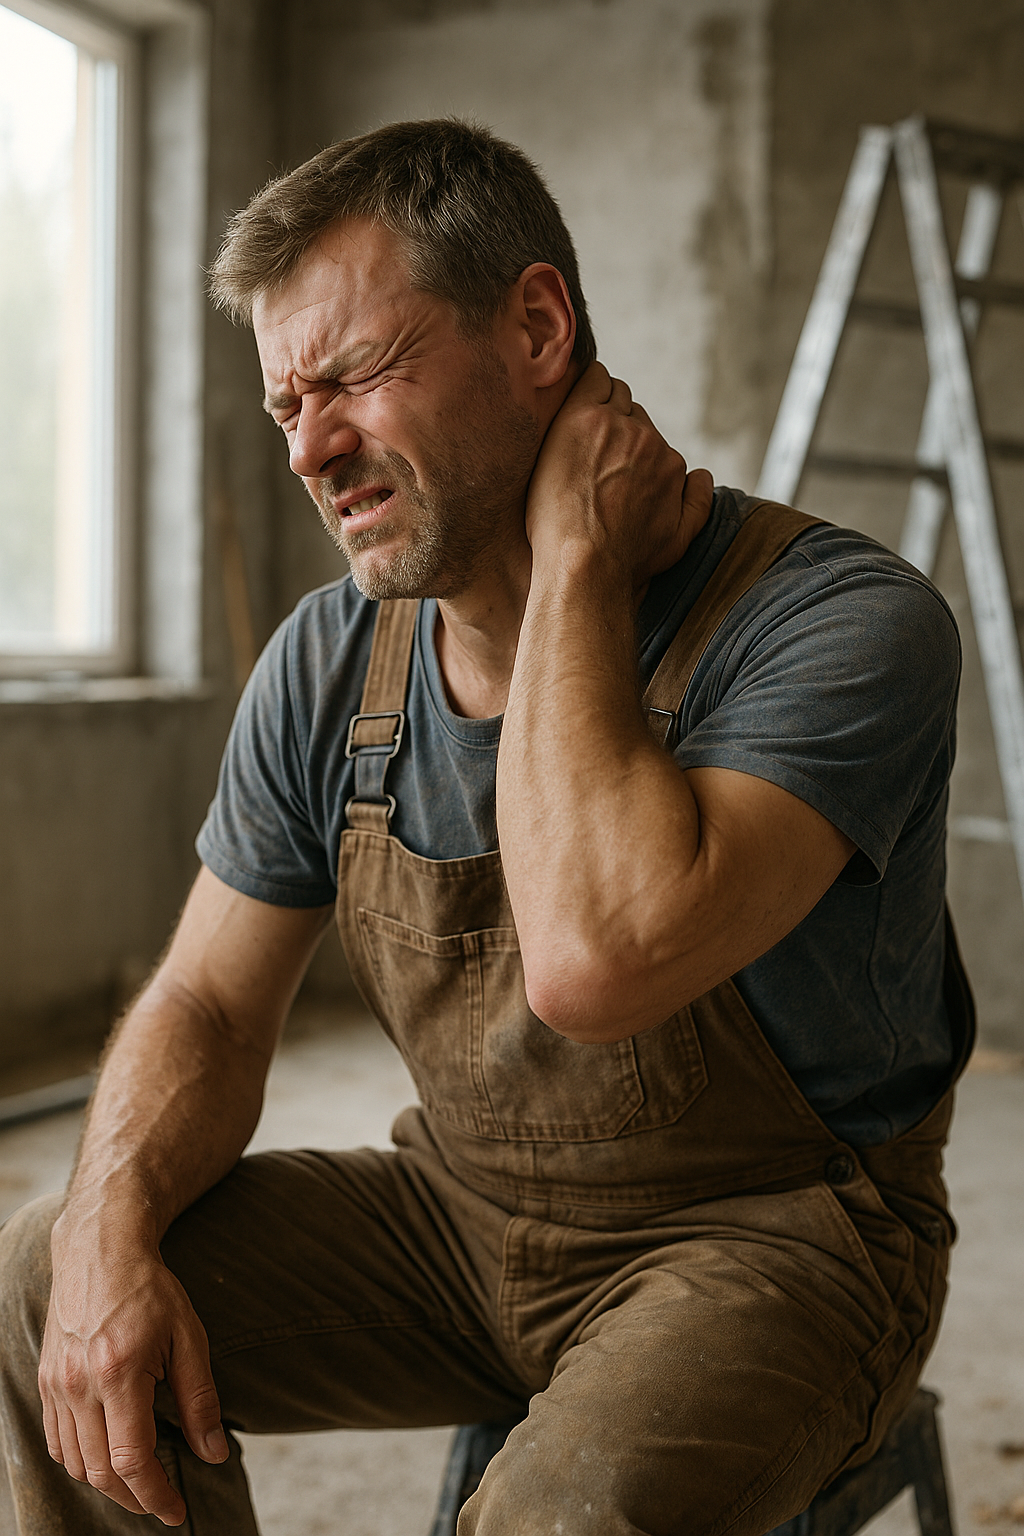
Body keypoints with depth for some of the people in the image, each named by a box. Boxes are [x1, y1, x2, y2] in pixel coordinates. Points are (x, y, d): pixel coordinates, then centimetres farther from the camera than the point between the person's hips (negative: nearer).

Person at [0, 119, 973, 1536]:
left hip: (770, 1237, -5)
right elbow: (209, 1008, 4)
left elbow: (597, 961, -38)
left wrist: (577, 560, -27)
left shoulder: (840, 621, -23)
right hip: (463, 1213, 6)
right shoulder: (327, 663, -2)